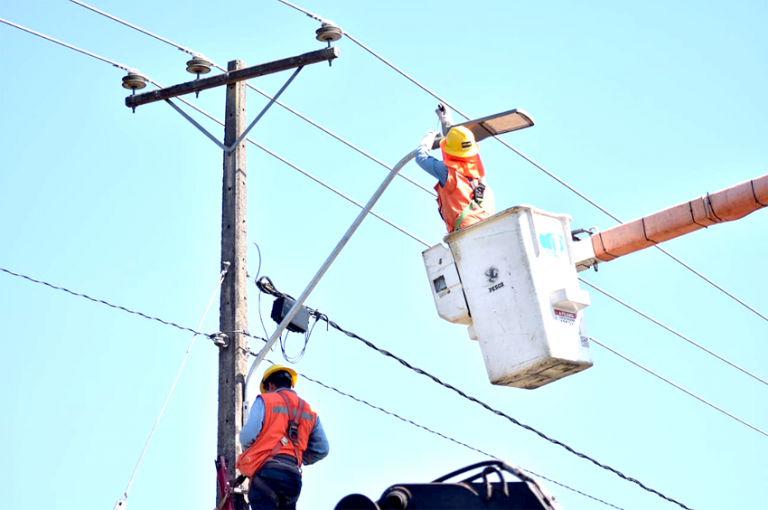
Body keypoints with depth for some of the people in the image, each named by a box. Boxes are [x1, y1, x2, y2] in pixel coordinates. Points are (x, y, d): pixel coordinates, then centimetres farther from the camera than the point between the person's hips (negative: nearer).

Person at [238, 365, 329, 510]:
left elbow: (247, 437, -6)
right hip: (293, 477, 5)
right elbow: (321, 450, 16)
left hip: (267, 472, -5)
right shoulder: (309, 411, 20)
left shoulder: (265, 400, 6)